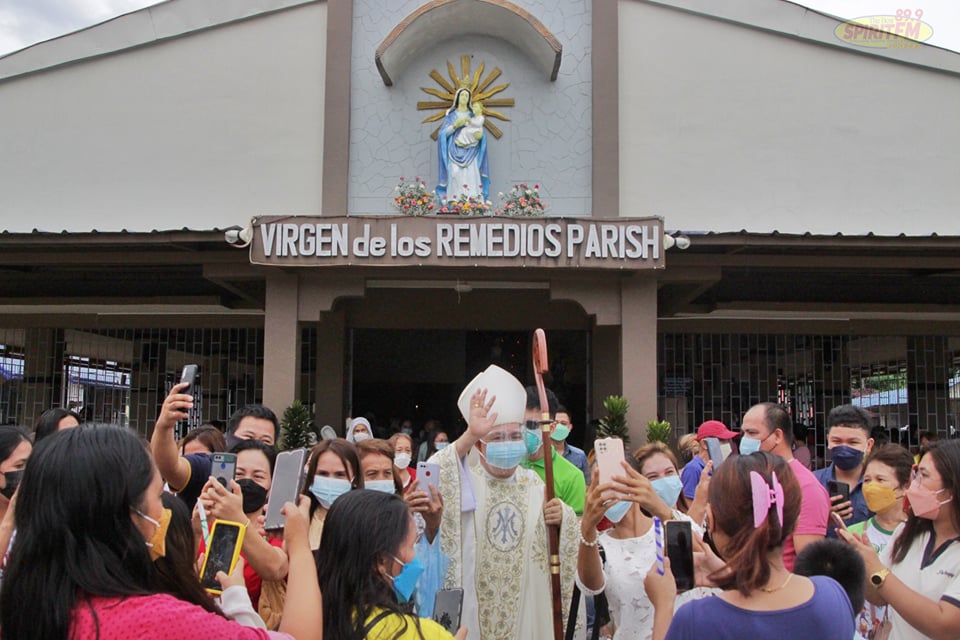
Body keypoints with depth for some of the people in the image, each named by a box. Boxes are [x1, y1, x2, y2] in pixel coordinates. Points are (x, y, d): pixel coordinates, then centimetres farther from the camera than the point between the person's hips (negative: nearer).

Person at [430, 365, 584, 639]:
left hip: (525, 610, 3)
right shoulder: (462, 481, -7)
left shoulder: (533, 484, 3)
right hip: (470, 612, -3)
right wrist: (468, 436, -38)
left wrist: (562, 520, -14)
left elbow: (564, 551, 7)